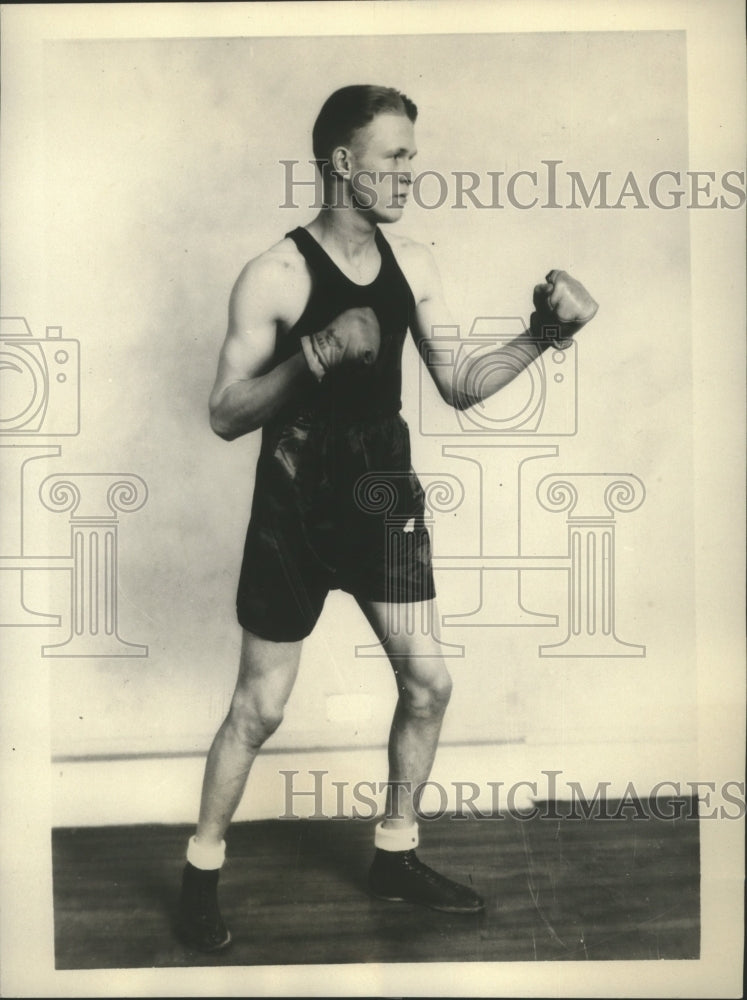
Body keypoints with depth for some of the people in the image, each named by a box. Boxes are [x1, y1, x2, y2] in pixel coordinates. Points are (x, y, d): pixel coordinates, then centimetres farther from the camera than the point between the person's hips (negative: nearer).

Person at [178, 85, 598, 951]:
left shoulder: (412, 265, 2)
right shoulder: (273, 277, -15)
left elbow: (459, 387, 3)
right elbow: (224, 416, -17)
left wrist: (541, 334, -11)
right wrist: (317, 354, -30)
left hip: (381, 496, 6)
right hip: (295, 507, -5)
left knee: (428, 682, 7)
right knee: (261, 707, 3)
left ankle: (395, 856, 30)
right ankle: (200, 872, 27)